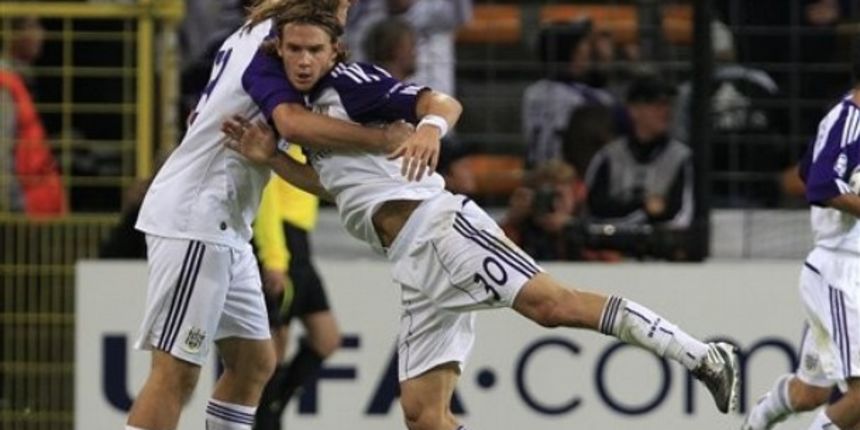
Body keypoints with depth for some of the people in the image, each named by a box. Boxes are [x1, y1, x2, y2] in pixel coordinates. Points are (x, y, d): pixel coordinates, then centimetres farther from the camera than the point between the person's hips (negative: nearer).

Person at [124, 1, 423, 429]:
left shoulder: (249, 38, 15)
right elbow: (293, 122, -31)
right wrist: (383, 138, -28)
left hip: (223, 228, 10)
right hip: (195, 221, -10)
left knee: (254, 361, 11)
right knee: (176, 373, -12)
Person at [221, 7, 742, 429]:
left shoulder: (348, 82, -2)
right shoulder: (310, 106, 23)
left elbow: (443, 102, -14)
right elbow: (330, 181, 37)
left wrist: (430, 126, -38)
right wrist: (269, 157, 22)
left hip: (437, 225, -9)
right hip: (416, 265, 9)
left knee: (551, 303, -28)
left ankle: (703, 358, -30)